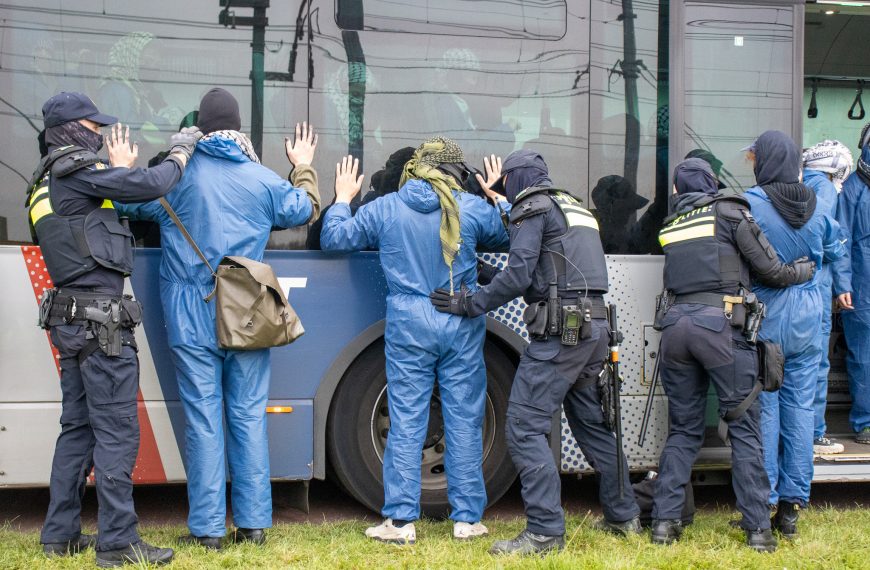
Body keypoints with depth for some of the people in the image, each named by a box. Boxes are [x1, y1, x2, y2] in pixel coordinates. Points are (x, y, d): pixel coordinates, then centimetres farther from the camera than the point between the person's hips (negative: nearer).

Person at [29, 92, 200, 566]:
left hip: (72, 320, 10)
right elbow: (147, 186, -18)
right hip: (100, 319, -10)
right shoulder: (73, 169, -10)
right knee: (117, 430, -7)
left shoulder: (47, 184, 20)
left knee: (77, 427, 15)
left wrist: (118, 170, 23)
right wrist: (180, 152, -1)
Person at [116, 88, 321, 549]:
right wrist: (303, 170, 38)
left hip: (191, 321, -1)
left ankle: (207, 528, 5)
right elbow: (305, 210, 21)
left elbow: (128, 206, 9)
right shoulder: (263, 180, 3)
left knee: (202, 418, 1)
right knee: (249, 416, 7)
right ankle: (253, 523, 10)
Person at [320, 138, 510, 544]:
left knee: (406, 425, 4)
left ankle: (400, 521, 5)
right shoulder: (474, 207, 0)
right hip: (462, 326, 0)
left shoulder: (383, 209, 0)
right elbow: (507, 239, 17)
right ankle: (467, 519, 12)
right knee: (465, 422, 7)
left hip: (409, 324, 0)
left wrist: (342, 199, 24)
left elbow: (333, 239, 8)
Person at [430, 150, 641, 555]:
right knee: (591, 422, 20)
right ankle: (624, 516, 27)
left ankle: (545, 530, -11)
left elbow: (518, 275, -12)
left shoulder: (533, 207, -2)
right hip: (595, 325, 9)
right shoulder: (574, 206, 24)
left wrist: (470, 303, -7)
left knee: (524, 427, -8)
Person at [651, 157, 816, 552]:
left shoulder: (671, 224, 18)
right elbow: (771, 270, 5)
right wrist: (806, 270, 23)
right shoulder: (730, 212, 4)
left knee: (683, 429, 12)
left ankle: (664, 522, 7)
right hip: (719, 324, -4)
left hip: (676, 324, 4)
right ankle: (757, 529, 1)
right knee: (744, 428, 2)